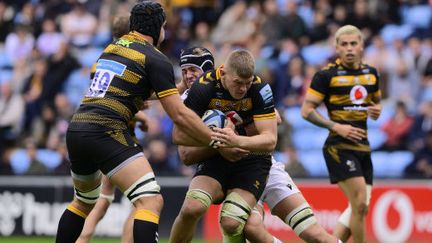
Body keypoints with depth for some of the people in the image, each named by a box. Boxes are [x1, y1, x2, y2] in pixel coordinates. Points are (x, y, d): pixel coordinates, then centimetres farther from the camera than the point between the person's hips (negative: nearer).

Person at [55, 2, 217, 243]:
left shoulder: (111, 48, 21)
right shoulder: (155, 59, -1)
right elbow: (180, 115, -4)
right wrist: (216, 141, 4)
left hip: (76, 127, 8)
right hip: (106, 132, -8)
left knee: (84, 202, 30)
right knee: (151, 202, -14)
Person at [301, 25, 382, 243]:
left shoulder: (371, 73, 11)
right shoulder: (327, 75, -7)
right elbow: (306, 110, -7)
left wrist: (376, 110, 2)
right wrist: (336, 126, -17)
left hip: (362, 146, 7)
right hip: (340, 147, -7)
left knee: (359, 208, 6)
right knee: (359, 204, -16)